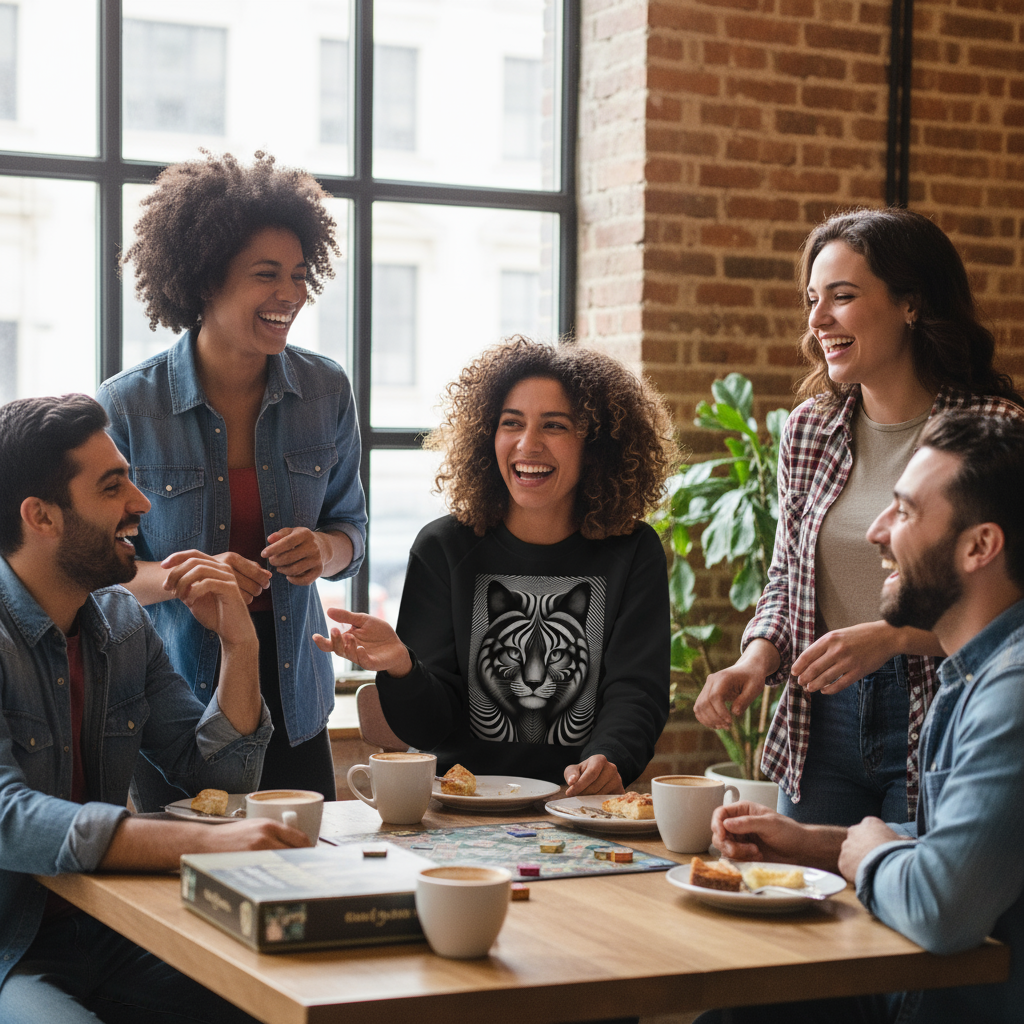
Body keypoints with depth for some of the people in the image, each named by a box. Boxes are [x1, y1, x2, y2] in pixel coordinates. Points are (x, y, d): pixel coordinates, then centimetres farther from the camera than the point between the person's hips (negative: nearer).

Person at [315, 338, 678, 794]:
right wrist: (401, 668, -20)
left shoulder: (632, 553, 10)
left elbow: (636, 690, 0)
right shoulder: (443, 548, 7)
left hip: (582, 808, 1)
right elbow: (428, 727, 3)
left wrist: (607, 760, -22)